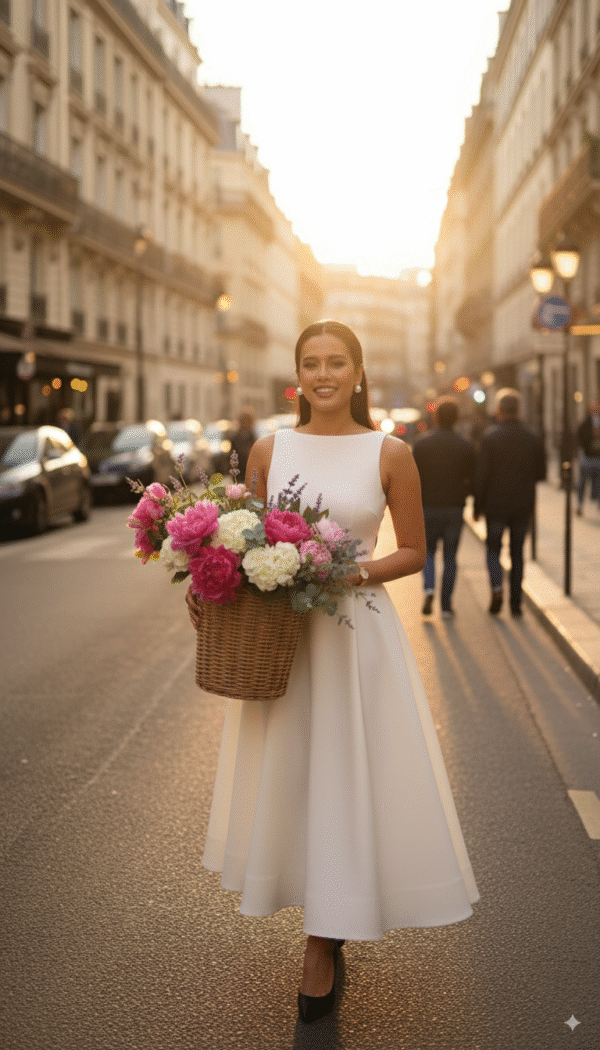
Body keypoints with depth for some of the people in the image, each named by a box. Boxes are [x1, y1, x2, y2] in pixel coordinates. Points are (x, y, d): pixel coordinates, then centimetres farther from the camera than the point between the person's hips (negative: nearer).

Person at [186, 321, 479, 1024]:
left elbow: (413, 553, 3)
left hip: (357, 630, -3)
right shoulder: (268, 450, 5)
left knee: (346, 773, 1)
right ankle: (331, 918, 30)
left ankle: (323, 947, 16)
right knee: (283, 773, 8)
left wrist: (355, 571, -14)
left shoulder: (389, 454, -2)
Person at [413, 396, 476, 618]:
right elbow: (472, 481, -2)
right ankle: (446, 605, 10)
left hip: (428, 507, 0)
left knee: (427, 551, 16)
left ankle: (429, 588, -10)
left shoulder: (421, 444, -5)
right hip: (454, 509, 0)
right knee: (450, 556, 9)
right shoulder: (466, 447, -3)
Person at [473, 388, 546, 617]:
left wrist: (477, 506, -3)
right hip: (523, 506, 3)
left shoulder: (490, 438, -10)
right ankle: (516, 603, 11)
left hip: (496, 505, -2)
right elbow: (540, 473, 5)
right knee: (517, 552, 11)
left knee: (493, 548, 12)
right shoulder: (533, 439, 0)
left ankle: (496, 587, -12)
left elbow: (481, 476, -11)